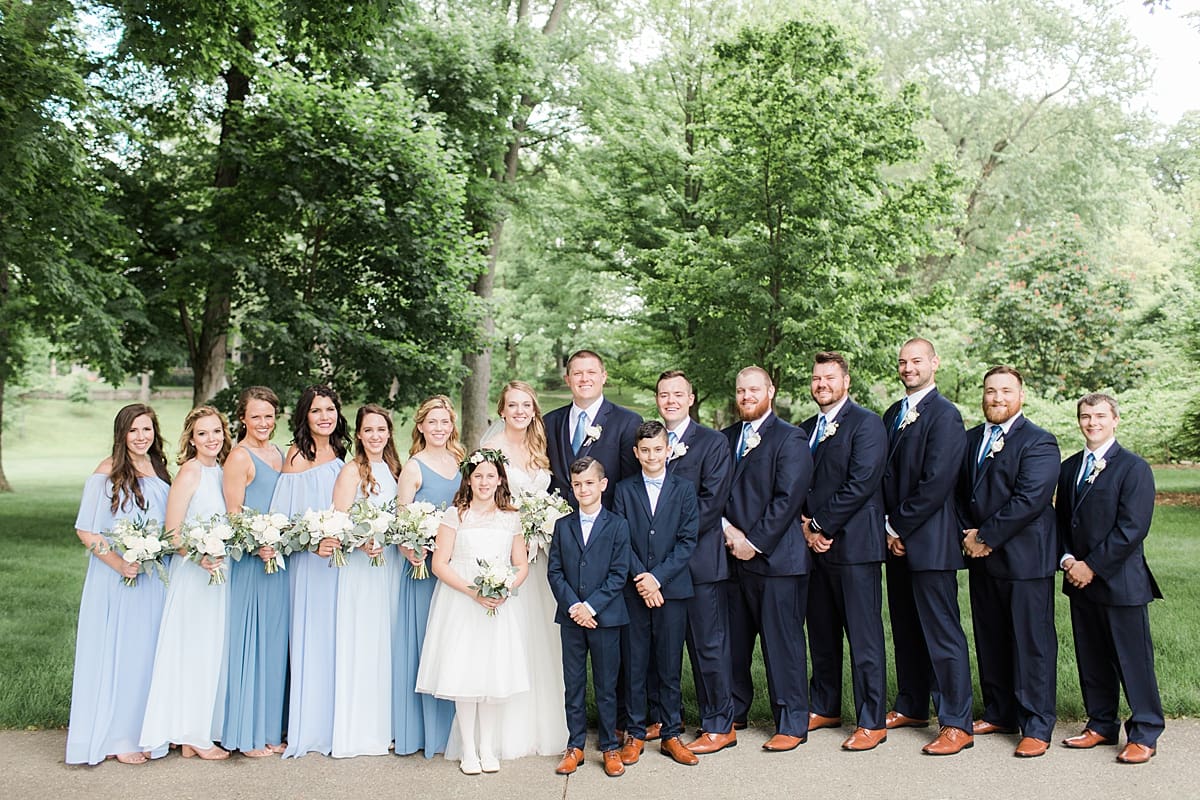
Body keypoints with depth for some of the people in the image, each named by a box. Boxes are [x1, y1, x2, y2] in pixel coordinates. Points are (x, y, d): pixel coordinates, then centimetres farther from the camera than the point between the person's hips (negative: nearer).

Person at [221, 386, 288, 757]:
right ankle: (246, 735, 9)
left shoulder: (279, 453, 14)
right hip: (250, 561, -8)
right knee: (250, 643, -1)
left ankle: (269, 729, 22)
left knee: (274, 644, 12)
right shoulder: (239, 457, -9)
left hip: (279, 559, 8)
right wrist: (257, 546, -25)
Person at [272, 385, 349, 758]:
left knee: (334, 637, 10)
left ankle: (330, 724, 21)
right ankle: (307, 728, 8)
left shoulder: (339, 454, 12)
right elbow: (284, 516, -14)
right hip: (307, 560, -6)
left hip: (337, 555, 6)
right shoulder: (298, 454, -8)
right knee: (311, 634, -2)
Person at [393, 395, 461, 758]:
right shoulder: (413, 467, -6)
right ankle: (424, 728, 11)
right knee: (424, 641, 0)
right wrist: (408, 550, -25)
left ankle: (450, 726, 22)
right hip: (423, 564, -5)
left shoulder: (459, 461, 9)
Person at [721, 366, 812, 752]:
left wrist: (754, 542, -13)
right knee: (734, 639, 10)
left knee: (783, 641, 0)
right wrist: (728, 529, -4)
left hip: (777, 557, -5)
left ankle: (792, 724, 11)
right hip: (735, 556, 6)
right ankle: (733, 711, 25)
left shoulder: (789, 439, -4)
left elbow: (788, 498, -12)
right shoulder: (726, 438, 15)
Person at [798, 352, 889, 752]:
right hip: (815, 544, 7)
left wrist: (821, 525, -13)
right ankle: (824, 708, 26)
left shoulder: (865, 423, -6)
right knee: (821, 632, 14)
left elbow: (861, 483, -15)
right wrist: (806, 525, -1)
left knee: (864, 635, -2)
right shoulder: (806, 429, 17)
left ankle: (872, 722, 6)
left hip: (853, 543, -7)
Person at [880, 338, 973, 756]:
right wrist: (888, 526, 3)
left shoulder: (945, 415, -11)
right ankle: (912, 706, 28)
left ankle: (957, 724, 3)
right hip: (897, 539, 8)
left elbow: (935, 482, -17)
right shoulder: (893, 414, 14)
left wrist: (900, 527, -11)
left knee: (941, 631, -4)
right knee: (905, 628, 15)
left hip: (929, 541, -8)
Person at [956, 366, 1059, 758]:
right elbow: (958, 491, 14)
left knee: (1032, 642, 0)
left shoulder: (1038, 443, -8)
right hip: (982, 560, 7)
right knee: (990, 640, 14)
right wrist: (967, 533, -2)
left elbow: (1029, 499, -18)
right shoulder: (970, 439, 14)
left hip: (1024, 559, -7)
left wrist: (985, 536, -15)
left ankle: (1036, 726, 9)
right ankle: (1000, 713, 27)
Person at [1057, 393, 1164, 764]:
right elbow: (1061, 519, 16)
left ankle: (1144, 734, 12)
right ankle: (1101, 724, 25)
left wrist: (1092, 566, -15)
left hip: (1121, 581, -6)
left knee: (1133, 659, 1)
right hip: (1080, 580, 6)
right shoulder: (1069, 468, 13)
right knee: (1091, 659, 13)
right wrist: (1067, 559, -1)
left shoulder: (1134, 468, -8)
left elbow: (1132, 528, -15)